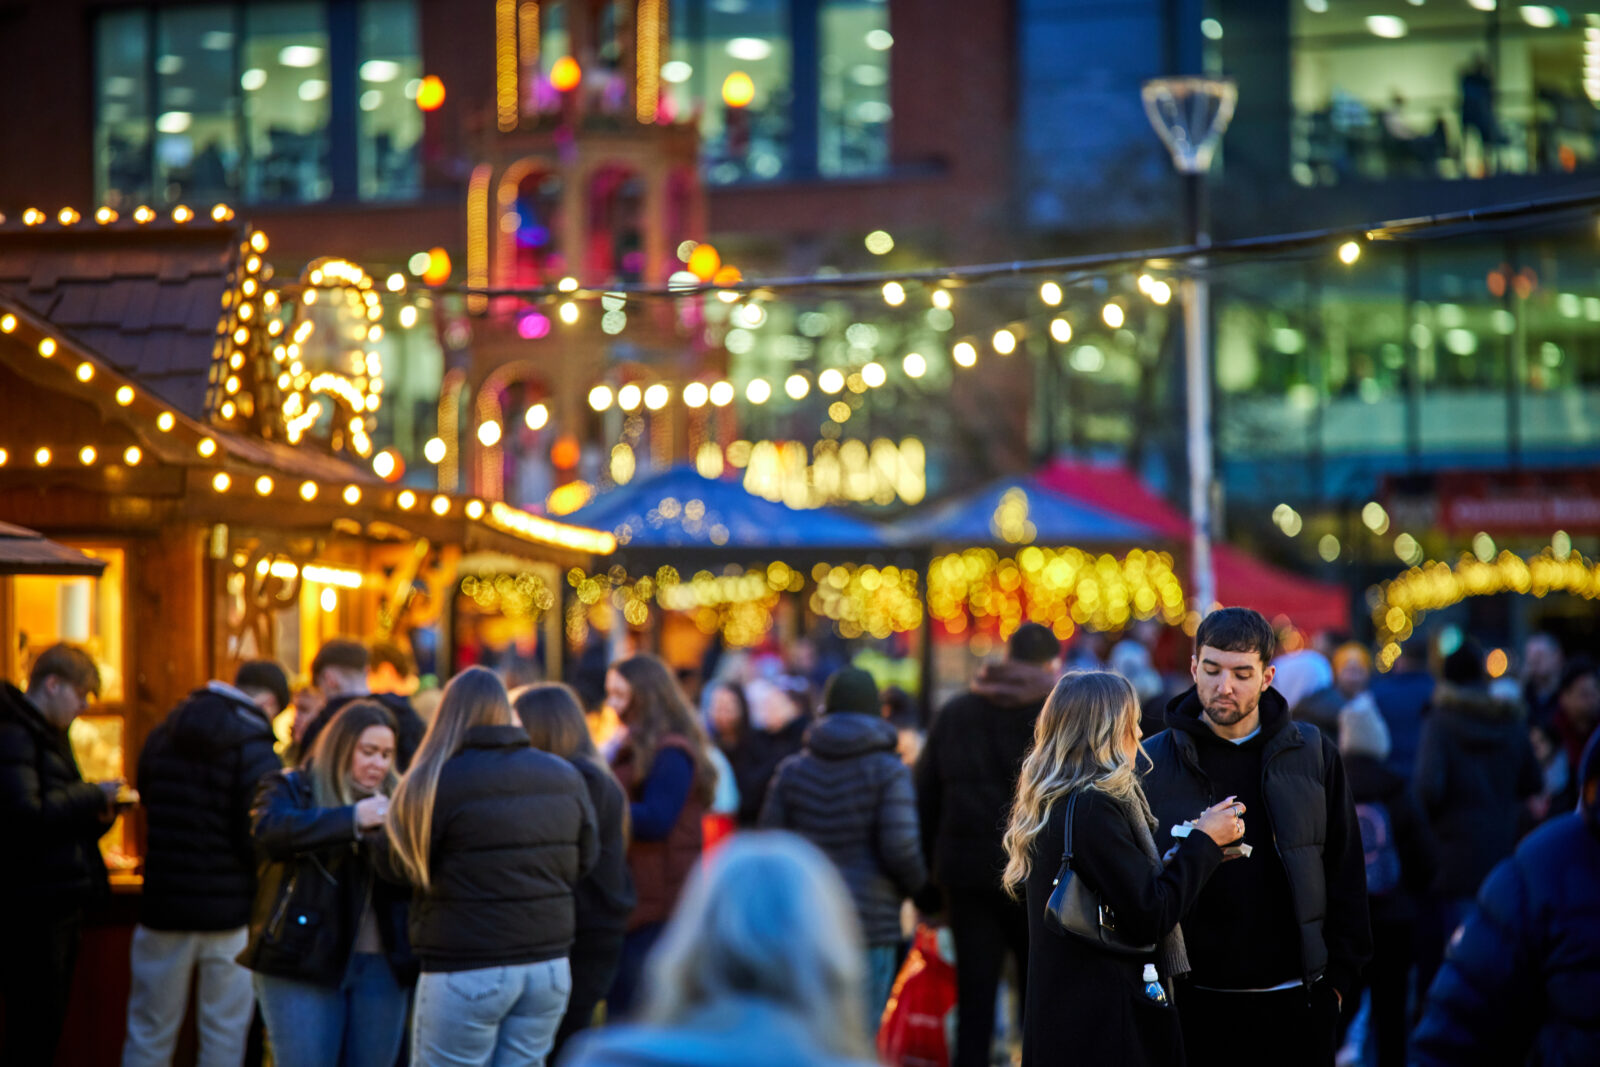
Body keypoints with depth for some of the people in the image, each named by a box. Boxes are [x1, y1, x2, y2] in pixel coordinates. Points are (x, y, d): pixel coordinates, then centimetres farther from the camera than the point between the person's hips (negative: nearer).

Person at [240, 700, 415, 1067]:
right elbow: (269, 829, -20)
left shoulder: (394, 800, 13)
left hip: (383, 965, 4)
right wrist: (353, 819, -27)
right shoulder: (291, 788, 3)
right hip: (304, 960, -4)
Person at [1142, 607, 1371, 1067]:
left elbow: (1346, 874, 8)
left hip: (1296, 1004, 1)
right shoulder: (1152, 763, 1)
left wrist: (1338, 975, 4)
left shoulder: (1315, 755, 5)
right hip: (1196, 1003, -1)